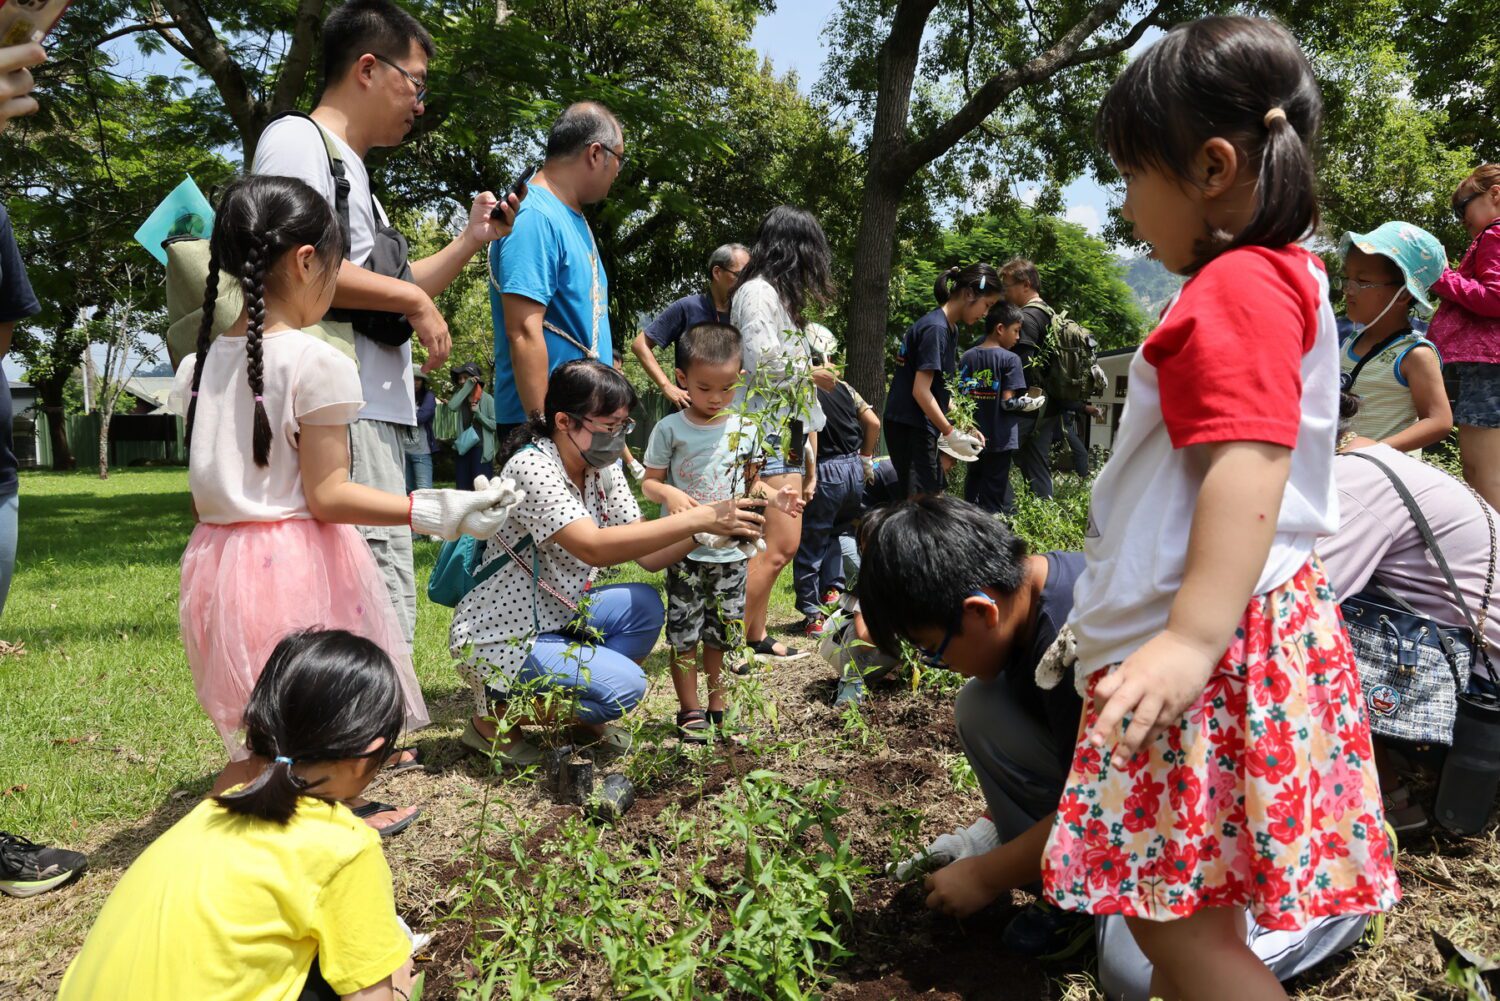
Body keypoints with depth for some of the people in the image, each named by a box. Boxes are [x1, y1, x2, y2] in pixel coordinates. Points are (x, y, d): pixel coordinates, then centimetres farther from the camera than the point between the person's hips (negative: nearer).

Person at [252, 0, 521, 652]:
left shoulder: (351, 168, 26)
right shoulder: (298, 139, -3)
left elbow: (386, 296, 31)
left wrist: (473, 238, 26)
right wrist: (413, 300, -11)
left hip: (377, 416, 10)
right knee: (382, 614, -14)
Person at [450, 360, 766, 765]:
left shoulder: (604, 470, 0)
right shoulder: (531, 468, -25)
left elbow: (648, 555, -1)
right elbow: (594, 547, -39)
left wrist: (708, 530, -20)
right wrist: (698, 517, -40)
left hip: (553, 617, 8)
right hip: (498, 640, -8)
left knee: (644, 605, -5)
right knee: (625, 685, -20)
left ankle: (586, 717, 10)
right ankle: (494, 717, -1)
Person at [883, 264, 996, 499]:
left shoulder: (950, 329, 13)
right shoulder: (935, 329, -16)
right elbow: (921, 391, -21)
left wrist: (963, 427, 9)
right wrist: (952, 435, -16)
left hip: (923, 428, 10)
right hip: (909, 428, -10)